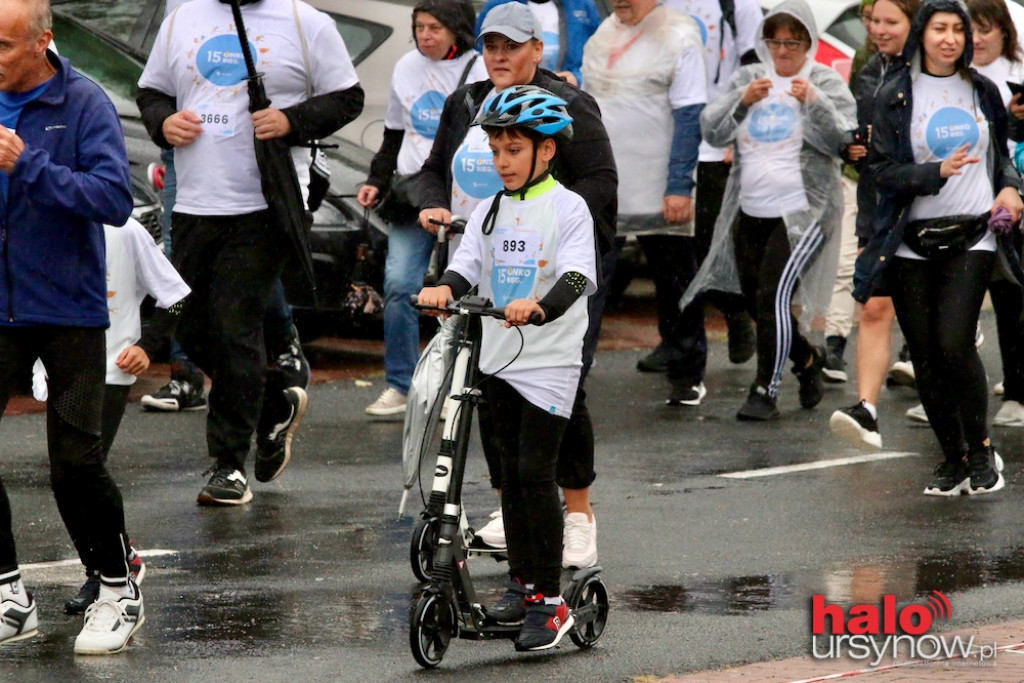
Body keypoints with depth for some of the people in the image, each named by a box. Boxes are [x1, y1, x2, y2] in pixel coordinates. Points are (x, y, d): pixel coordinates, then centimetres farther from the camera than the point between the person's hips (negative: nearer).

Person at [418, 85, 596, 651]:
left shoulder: (568, 208, -6)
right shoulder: (491, 211, 10)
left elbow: (578, 277, -19)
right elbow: (467, 263, -1)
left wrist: (539, 307, -39)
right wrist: (445, 288, -24)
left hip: (550, 358, -6)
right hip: (499, 356, 6)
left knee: (537, 474, -9)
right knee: (511, 472, 12)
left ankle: (549, 600, -6)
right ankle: (521, 582, 23)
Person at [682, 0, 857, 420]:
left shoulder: (827, 83, 0)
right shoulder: (748, 78, 9)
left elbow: (842, 141, -10)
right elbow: (711, 131, 1)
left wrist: (814, 102, -25)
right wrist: (742, 101, -16)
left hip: (802, 212, -5)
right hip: (750, 212, 5)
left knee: (774, 295, -17)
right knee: (755, 301, 13)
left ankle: (765, 391, -10)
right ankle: (807, 359, 38)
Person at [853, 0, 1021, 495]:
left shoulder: (982, 91, 10)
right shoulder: (895, 96, 2)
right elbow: (884, 170, -4)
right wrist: (938, 172, -19)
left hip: (972, 237, 0)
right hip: (913, 243, 0)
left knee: (954, 344, -16)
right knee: (925, 357, 2)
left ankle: (981, 449, 1)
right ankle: (953, 459, 17)